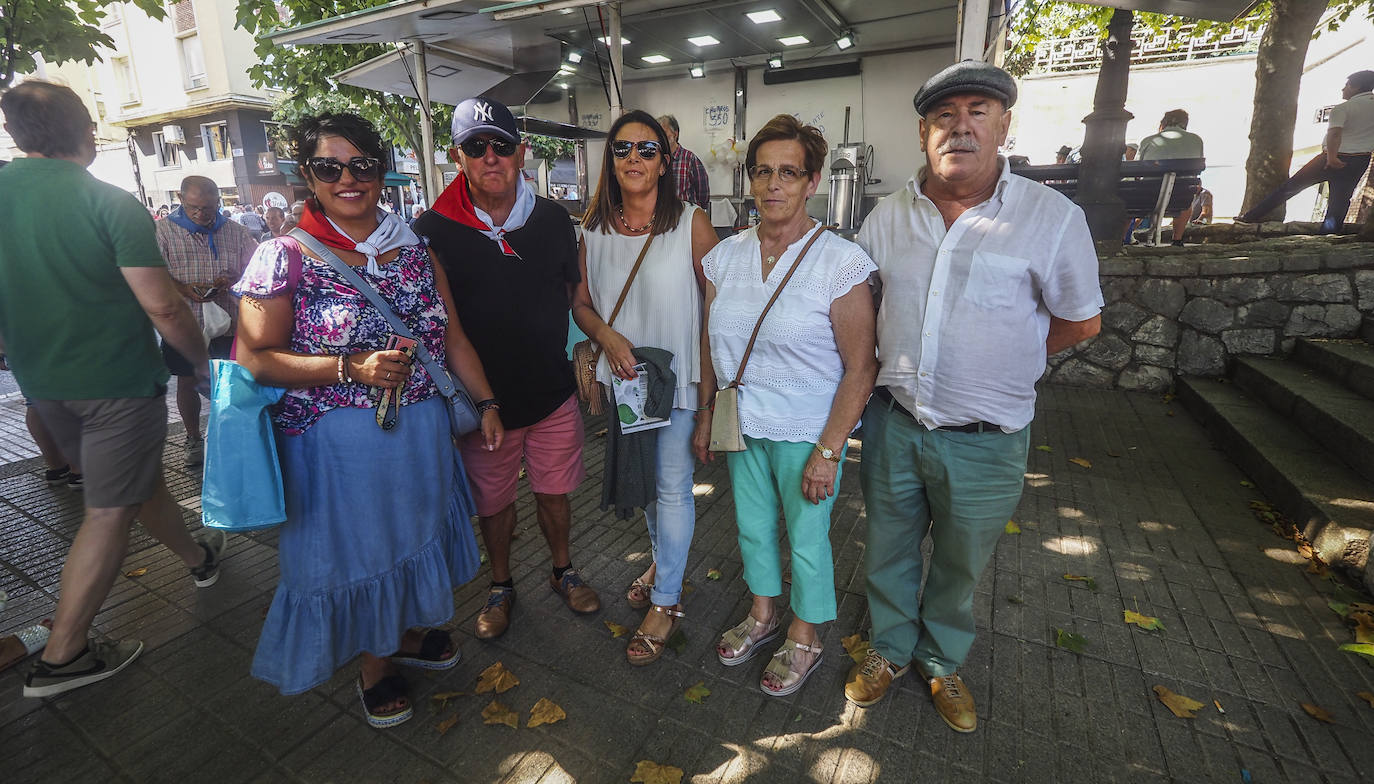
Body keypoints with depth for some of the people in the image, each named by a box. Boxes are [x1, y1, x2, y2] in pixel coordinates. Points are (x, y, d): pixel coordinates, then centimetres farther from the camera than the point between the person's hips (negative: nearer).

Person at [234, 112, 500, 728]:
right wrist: (351, 368, -23)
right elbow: (254, 358, -11)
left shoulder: (412, 246, 3)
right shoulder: (285, 256, -9)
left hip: (421, 429, 4)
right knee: (355, 551, 12)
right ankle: (375, 669, 39)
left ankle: (411, 634, 47)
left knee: (417, 535, 19)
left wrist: (485, 402, 5)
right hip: (336, 441, -4)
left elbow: (452, 334, 6)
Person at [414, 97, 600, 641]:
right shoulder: (432, 230, -9)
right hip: (479, 397, -1)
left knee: (554, 492, 16)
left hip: (552, 389, 2)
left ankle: (564, 572, 42)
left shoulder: (553, 219, -1)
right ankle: (501, 586, 41)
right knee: (493, 502, 16)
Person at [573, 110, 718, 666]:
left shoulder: (691, 223, -11)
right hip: (622, 376, 5)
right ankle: (663, 559, 47)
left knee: (672, 486, 4)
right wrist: (607, 336, -13)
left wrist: (707, 401, -15)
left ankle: (666, 601, 24)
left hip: (678, 377, -4)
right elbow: (581, 302, 9)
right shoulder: (594, 229, 2)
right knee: (642, 479, 20)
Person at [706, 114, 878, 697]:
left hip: (807, 433, -4)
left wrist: (827, 452, -17)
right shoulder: (724, 256, 0)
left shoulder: (841, 261, -15)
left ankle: (805, 637, 38)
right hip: (741, 427, 5)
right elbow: (711, 345, 8)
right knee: (752, 525, 20)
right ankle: (763, 613, 46)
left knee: (806, 539, 12)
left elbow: (861, 368, -15)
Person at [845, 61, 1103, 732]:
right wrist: (897, 362, 7)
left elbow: (1082, 321, 1)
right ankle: (890, 648, 45)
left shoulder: (1052, 217, -10)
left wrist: (999, 359, 2)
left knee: (959, 565, 19)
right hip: (894, 421, 3)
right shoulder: (888, 216, 0)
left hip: (984, 440, -2)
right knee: (888, 550, 19)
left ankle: (942, 662, 46)